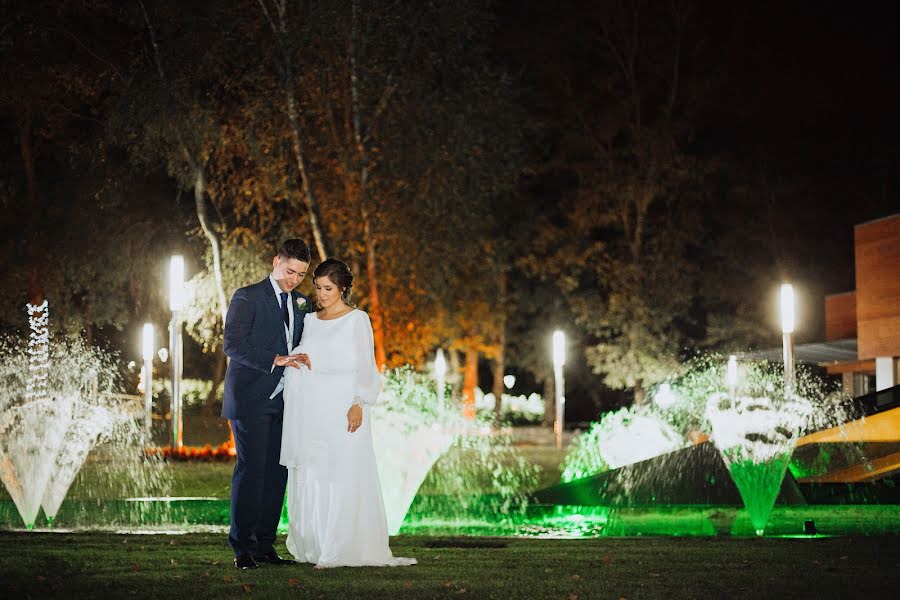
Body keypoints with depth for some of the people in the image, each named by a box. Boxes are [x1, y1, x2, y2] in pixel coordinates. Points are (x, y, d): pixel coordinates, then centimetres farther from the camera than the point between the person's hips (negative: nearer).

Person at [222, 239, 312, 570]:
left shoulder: (301, 302, 16)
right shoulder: (247, 297, -4)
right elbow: (233, 345, -13)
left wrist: (302, 361, 2)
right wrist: (276, 360, -19)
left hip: (282, 402, 6)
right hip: (251, 399, -6)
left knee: (277, 472, 2)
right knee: (251, 469, -10)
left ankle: (265, 545, 6)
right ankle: (242, 547, -7)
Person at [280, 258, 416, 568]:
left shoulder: (357, 320, 1)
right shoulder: (310, 320, 16)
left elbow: (365, 366, -4)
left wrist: (359, 404, -14)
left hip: (341, 407, -5)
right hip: (311, 411, 5)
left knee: (342, 478, -8)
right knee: (309, 478, 2)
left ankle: (342, 550, -9)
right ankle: (314, 546, 6)